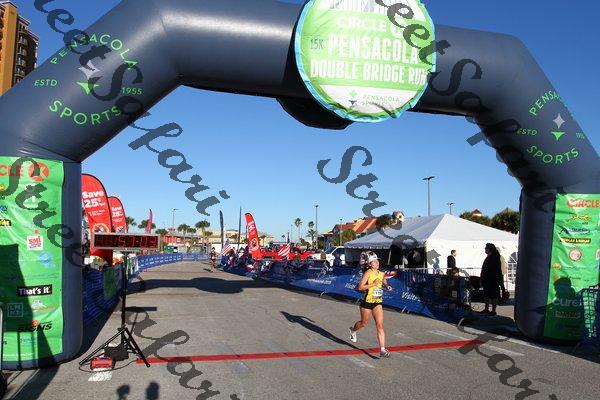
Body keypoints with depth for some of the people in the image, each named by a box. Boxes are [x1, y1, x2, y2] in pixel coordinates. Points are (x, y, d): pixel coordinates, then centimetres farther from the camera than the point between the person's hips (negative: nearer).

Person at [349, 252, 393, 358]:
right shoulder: (368, 273, -14)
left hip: (378, 303, 4)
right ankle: (353, 330, 50)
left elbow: (384, 282, 25)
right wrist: (373, 284, -26)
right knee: (364, 323, 16)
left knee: (380, 325, -8)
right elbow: (360, 287, -20)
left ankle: (382, 350, -7)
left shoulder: (381, 274, 4)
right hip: (367, 302, -4)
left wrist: (387, 286, 3)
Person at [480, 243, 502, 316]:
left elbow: (496, 271, -20)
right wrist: (483, 279, 17)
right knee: (486, 295, 14)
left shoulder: (495, 258, -15)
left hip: (493, 280, -10)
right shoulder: (488, 258, 14)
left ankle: (493, 311, 6)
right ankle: (486, 310, 23)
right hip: (487, 281, 10)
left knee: (493, 296, -1)